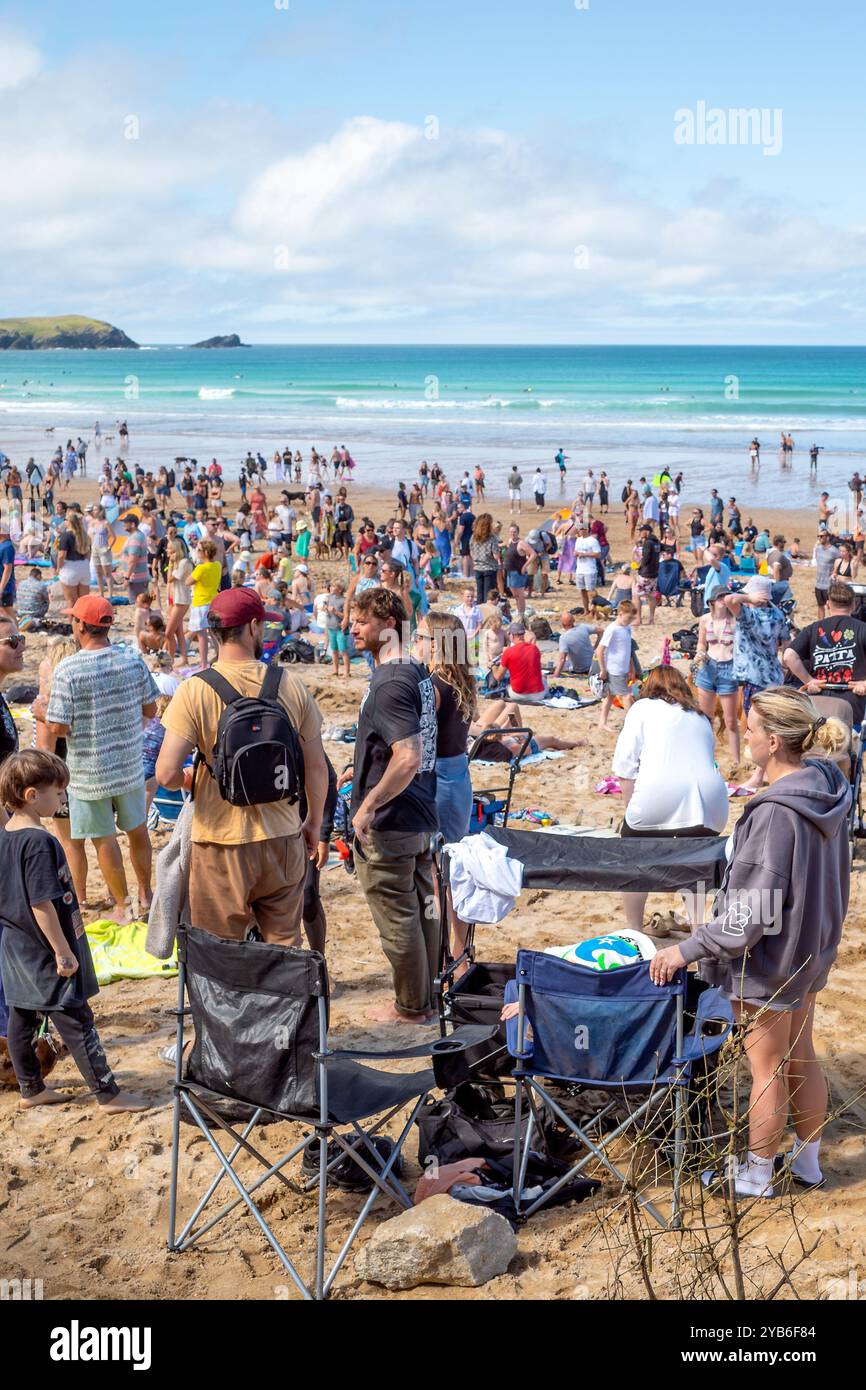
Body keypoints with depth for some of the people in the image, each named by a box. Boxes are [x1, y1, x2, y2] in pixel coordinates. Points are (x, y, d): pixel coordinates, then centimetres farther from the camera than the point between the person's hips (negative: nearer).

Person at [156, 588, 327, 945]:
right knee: (285, 950, 16)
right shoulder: (291, 686, -3)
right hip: (283, 840, 2)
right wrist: (314, 823, 18)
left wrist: (188, 778, 7)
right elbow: (316, 766, 3)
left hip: (221, 843, -2)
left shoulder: (194, 691, -11)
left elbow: (167, 774, -17)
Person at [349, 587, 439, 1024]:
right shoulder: (420, 673, 8)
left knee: (397, 917, 4)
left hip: (388, 823, -9)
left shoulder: (389, 684, -21)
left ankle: (410, 1008, 15)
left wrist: (368, 806, -21)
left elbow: (408, 757, -29)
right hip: (422, 816, 9)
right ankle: (428, 998, 28)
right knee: (422, 907, 17)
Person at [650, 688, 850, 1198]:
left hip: (768, 963, -8)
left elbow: (747, 919, -28)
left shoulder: (775, 815, -31)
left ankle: (759, 1174, 30)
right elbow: (831, 878, 8)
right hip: (811, 951, 8)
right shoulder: (828, 792, -6)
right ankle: (807, 1161, 40)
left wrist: (685, 951, -18)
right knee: (801, 1057, 23)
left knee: (768, 1068, 11)